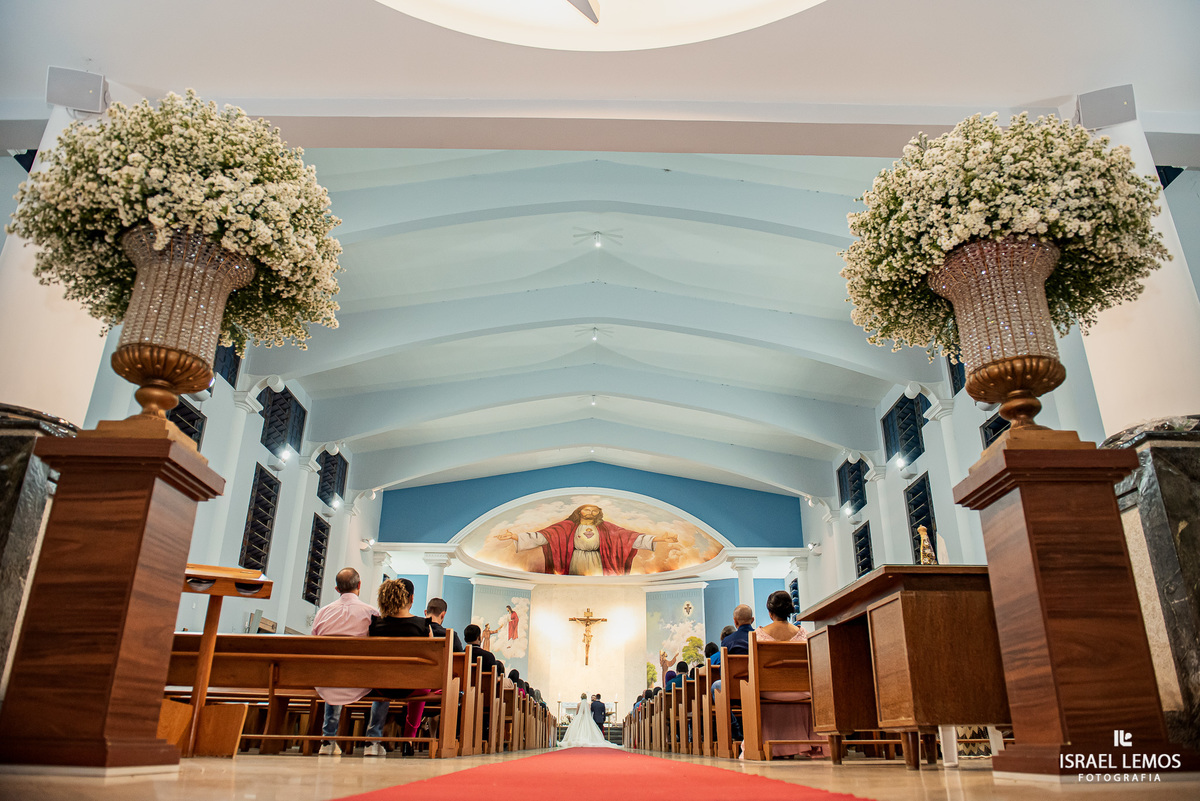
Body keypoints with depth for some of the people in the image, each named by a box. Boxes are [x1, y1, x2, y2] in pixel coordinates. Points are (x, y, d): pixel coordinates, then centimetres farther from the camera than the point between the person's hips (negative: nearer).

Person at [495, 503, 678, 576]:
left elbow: (626, 536, -4)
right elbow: (544, 536, -6)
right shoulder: (569, 526, 2)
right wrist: (516, 537, -19)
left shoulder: (604, 527, 5)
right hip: (575, 567, -1)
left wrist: (657, 539, -16)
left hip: (596, 568, 1)